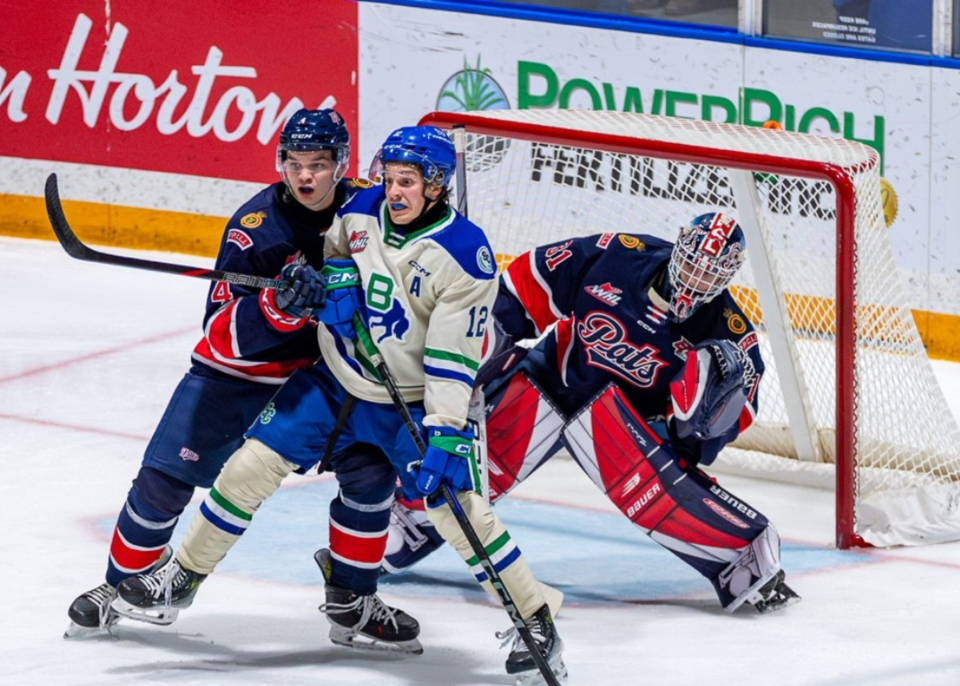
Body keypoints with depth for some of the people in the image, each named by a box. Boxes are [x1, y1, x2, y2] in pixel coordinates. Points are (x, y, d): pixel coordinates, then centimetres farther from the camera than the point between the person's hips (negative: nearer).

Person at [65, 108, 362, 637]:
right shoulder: (257, 223, -19)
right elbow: (223, 330, -24)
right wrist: (280, 304, -40)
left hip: (320, 367, 2)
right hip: (236, 369, -2)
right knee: (166, 475, -6)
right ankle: (119, 587, 13)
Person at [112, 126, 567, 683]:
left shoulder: (464, 255, -21)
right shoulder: (361, 212, -6)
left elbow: (454, 358, -23)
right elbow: (329, 254, 15)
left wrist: (446, 433, -30)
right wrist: (332, 278, -9)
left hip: (410, 402, -5)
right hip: (338, 380, 5)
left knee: (458, 507, -14)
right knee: (254, 464, -1)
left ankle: (536, 621, -1)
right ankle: (184, 575, 17)